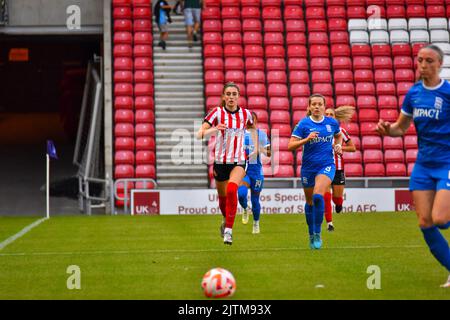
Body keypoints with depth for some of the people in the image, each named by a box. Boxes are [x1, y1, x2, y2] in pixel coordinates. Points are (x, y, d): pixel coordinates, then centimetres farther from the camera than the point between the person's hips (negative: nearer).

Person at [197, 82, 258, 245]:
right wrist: (214, 129, -34)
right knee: (223, 197, 13)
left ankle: (228, 230, -22)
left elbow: (252, 128, 23)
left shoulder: (245, 114, -1)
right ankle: (226, 220, 48)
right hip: (220, 161, 1)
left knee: (232, 190, -28)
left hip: (238, 161, -1)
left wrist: (255, 148, 11)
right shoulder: (217, 112, -8)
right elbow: (200, 134, -16)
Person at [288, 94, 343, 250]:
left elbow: (338, 135, 25)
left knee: (318, 196, -24)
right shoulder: (303, 124, -5)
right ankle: (311, 235, 31)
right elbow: (290, 146, -11)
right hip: (308, 167, 1)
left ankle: (318, 234, -15)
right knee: (310, 202, 11)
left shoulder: (332, 123, 2)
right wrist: (306, 139, -25)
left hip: (327, 165, -1)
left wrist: (338, 145, 4)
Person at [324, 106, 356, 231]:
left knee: (337, 197, 1)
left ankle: (338, 203, 39)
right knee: (326, 196, -10)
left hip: (338, 168, 0)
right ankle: (329, 223, 1)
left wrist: (339, 147, -10)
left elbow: (353, 148, 4)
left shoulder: (340, 131, 1)